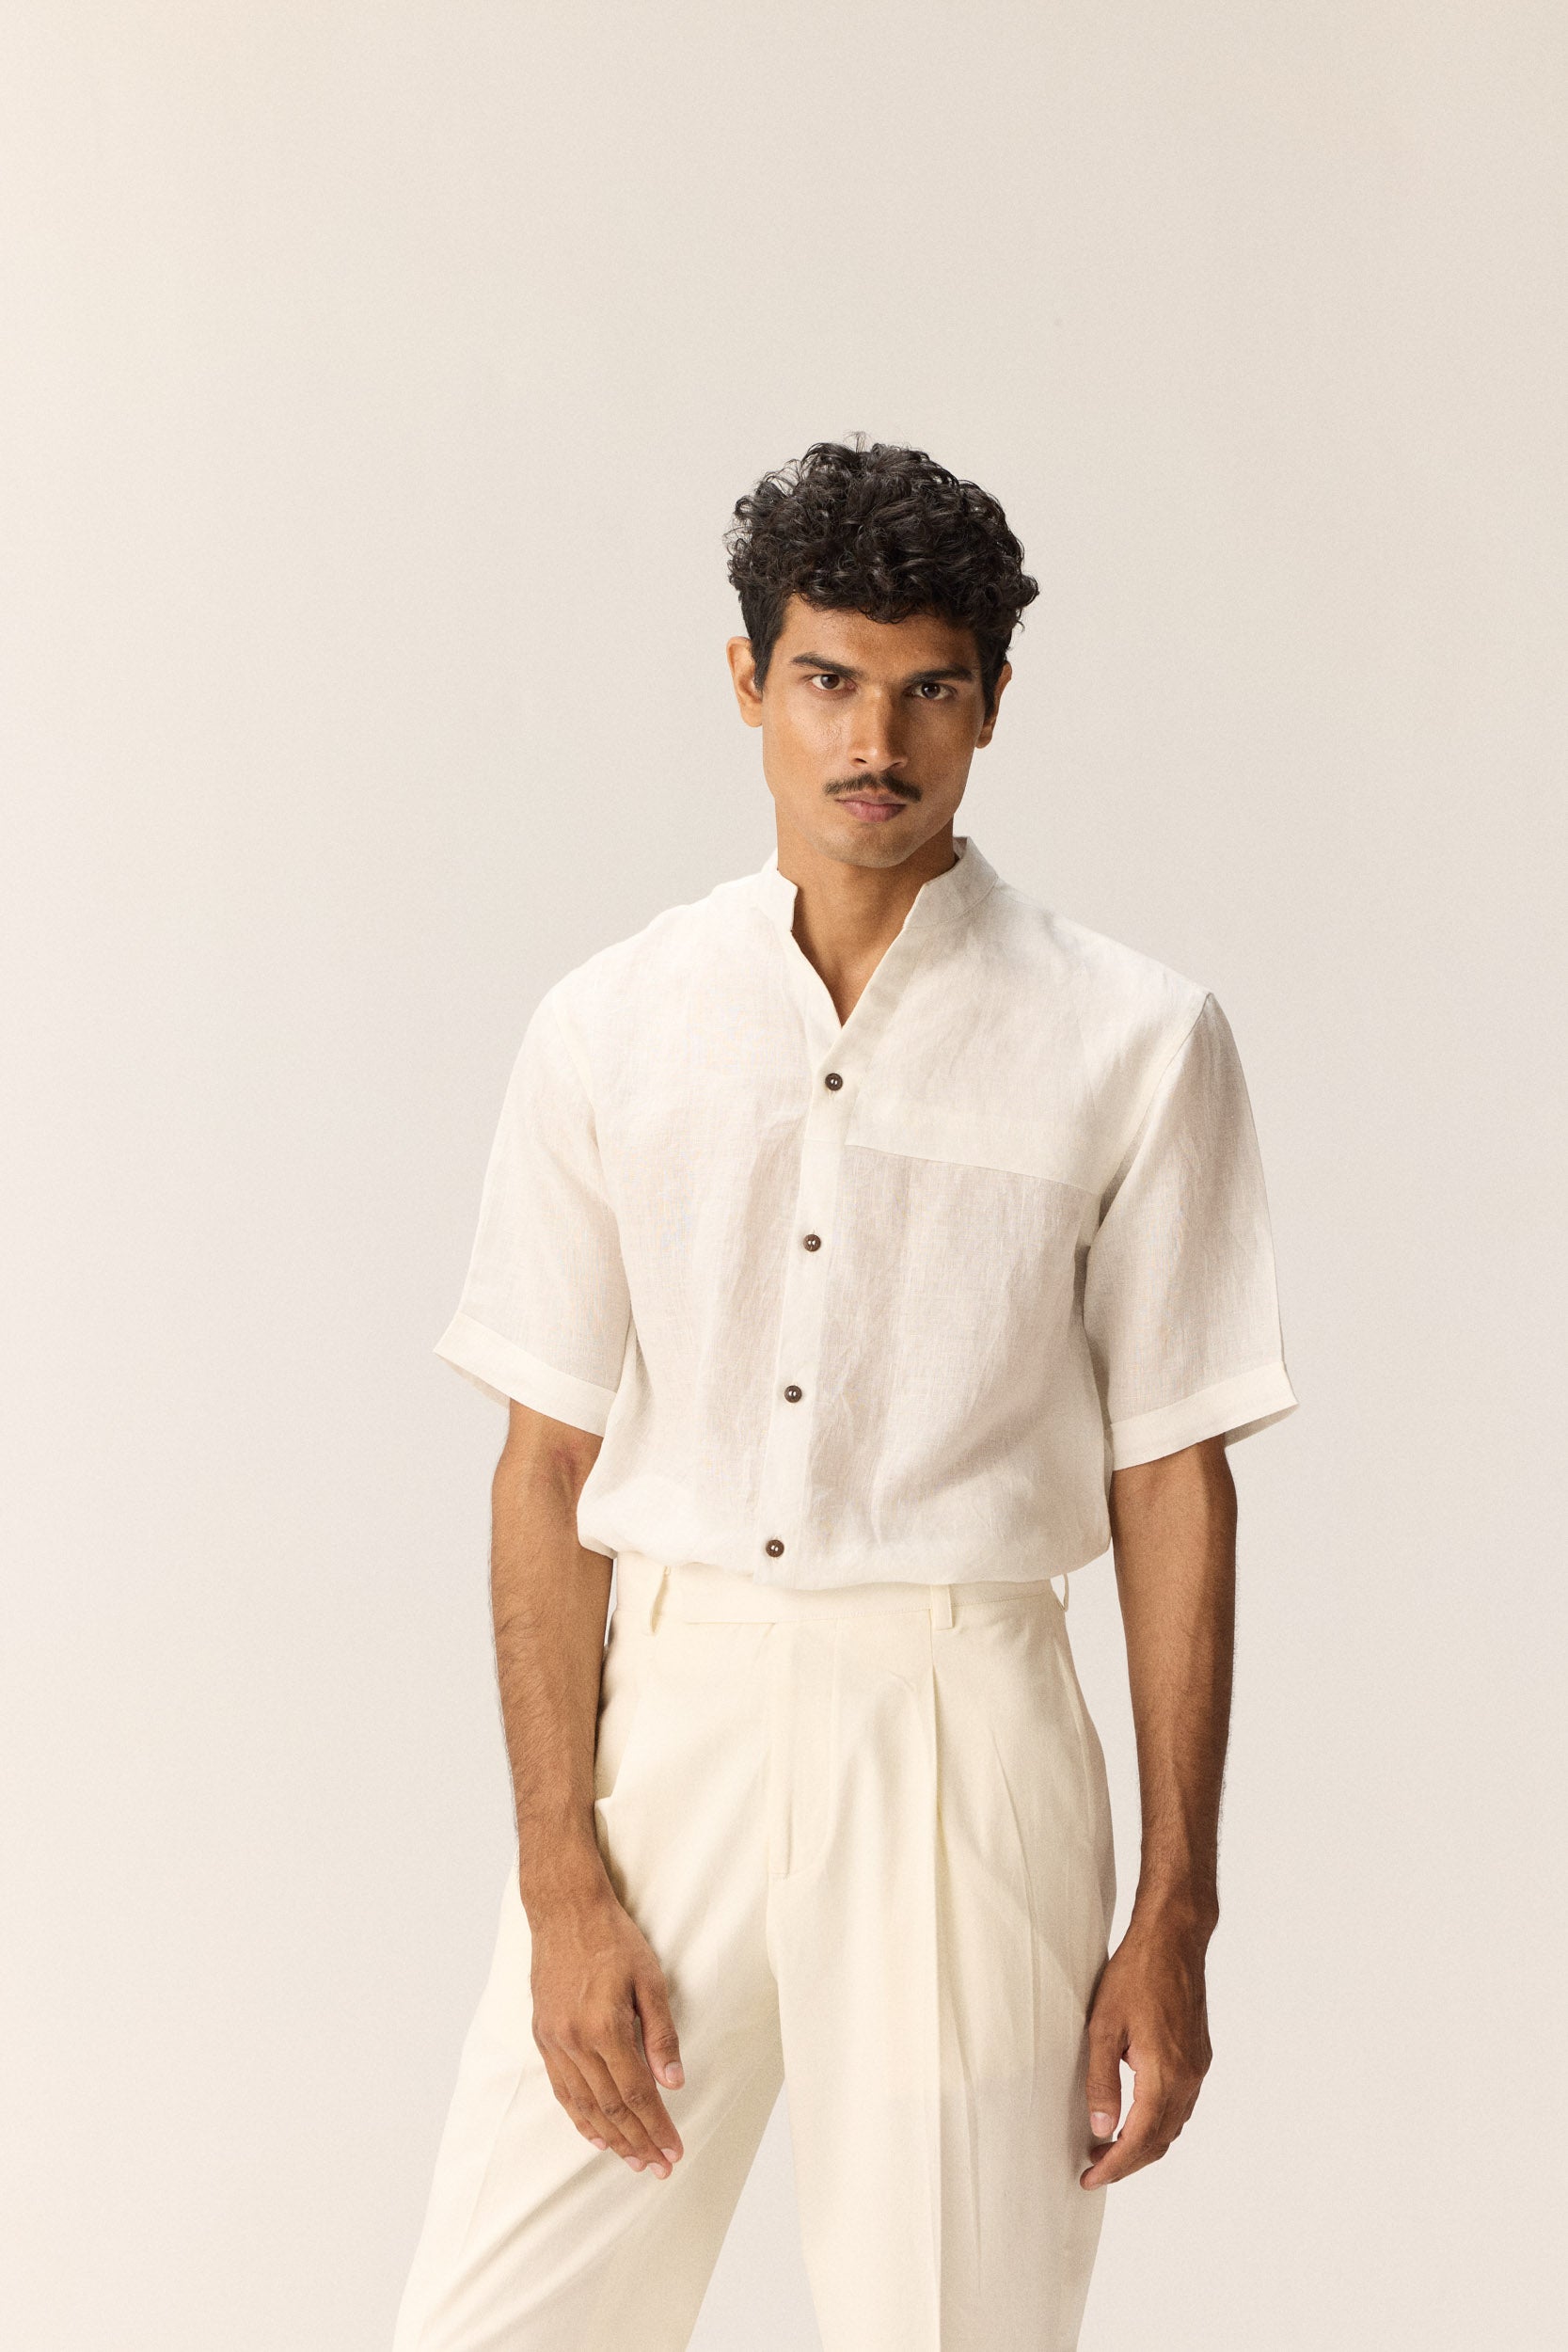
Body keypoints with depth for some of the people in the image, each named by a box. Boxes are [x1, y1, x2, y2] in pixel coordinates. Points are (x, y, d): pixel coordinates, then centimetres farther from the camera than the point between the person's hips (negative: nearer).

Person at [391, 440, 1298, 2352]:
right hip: (660, 1714, 2)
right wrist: (561, 1878, -4)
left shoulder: (1135, 1046, -1)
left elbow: (1171, 1487, 1)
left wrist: (1173, 1918, -1)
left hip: (957, 1747, -1)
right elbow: (549, 1468, 3)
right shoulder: (609, 1029, 3)